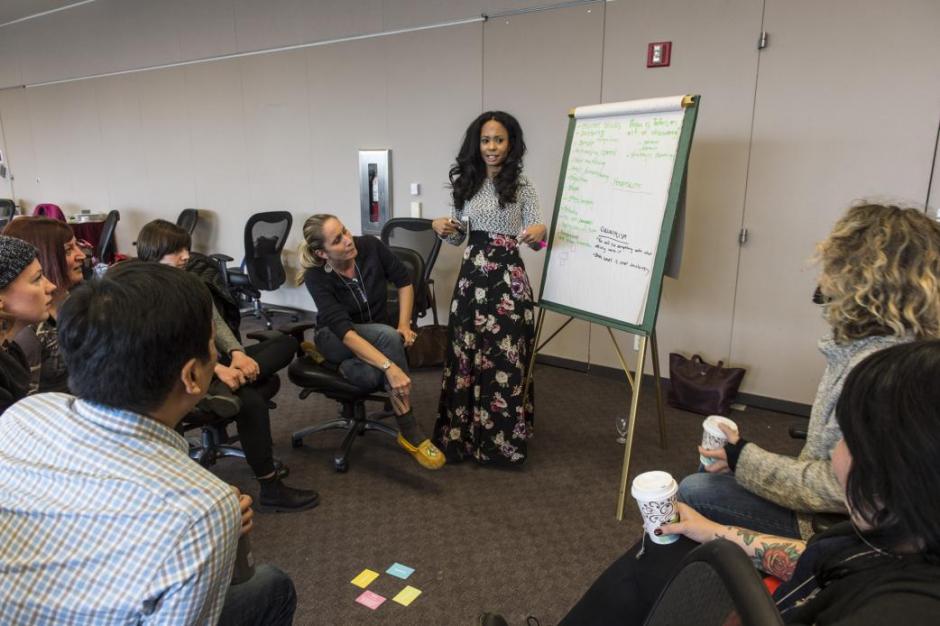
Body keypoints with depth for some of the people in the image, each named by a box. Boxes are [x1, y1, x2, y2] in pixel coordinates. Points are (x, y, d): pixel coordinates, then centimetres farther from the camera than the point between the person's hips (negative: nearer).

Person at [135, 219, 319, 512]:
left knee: (286, 342, -2)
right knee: (250, 400, -31)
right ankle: (271, 490, -22)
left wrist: (237, 353, -13)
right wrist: (219, 371, -29)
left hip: (212, 358, 8)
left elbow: (216, 322, 6)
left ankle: (231, 385, -21)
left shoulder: (193, 277, 9)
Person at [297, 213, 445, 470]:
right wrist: (390, 367, -46)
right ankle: (410, 432, -32)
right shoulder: (317, 277, -24)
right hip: (336, 340, -2)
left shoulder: (370, 246, -17)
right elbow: (344, 330, -35)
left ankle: (345, 367, -4)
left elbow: (404, 281, -2)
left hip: (377, 337, 3)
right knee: (388, 336, -37)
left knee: (372, 376, -37)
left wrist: (404, 325, -14)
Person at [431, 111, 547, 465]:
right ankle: (464, 433, 25)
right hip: (472, 275, 4)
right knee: (466, 354, 9)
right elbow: (459, 237, 13)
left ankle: (502, 439, 16)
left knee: (504, 356, 1)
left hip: (507, 278, -4)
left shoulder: (522, 186, -4)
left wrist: (538, 232, -31)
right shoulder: (466, 183, 7)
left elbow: (536, 239, -8)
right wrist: (442, 228, -9)